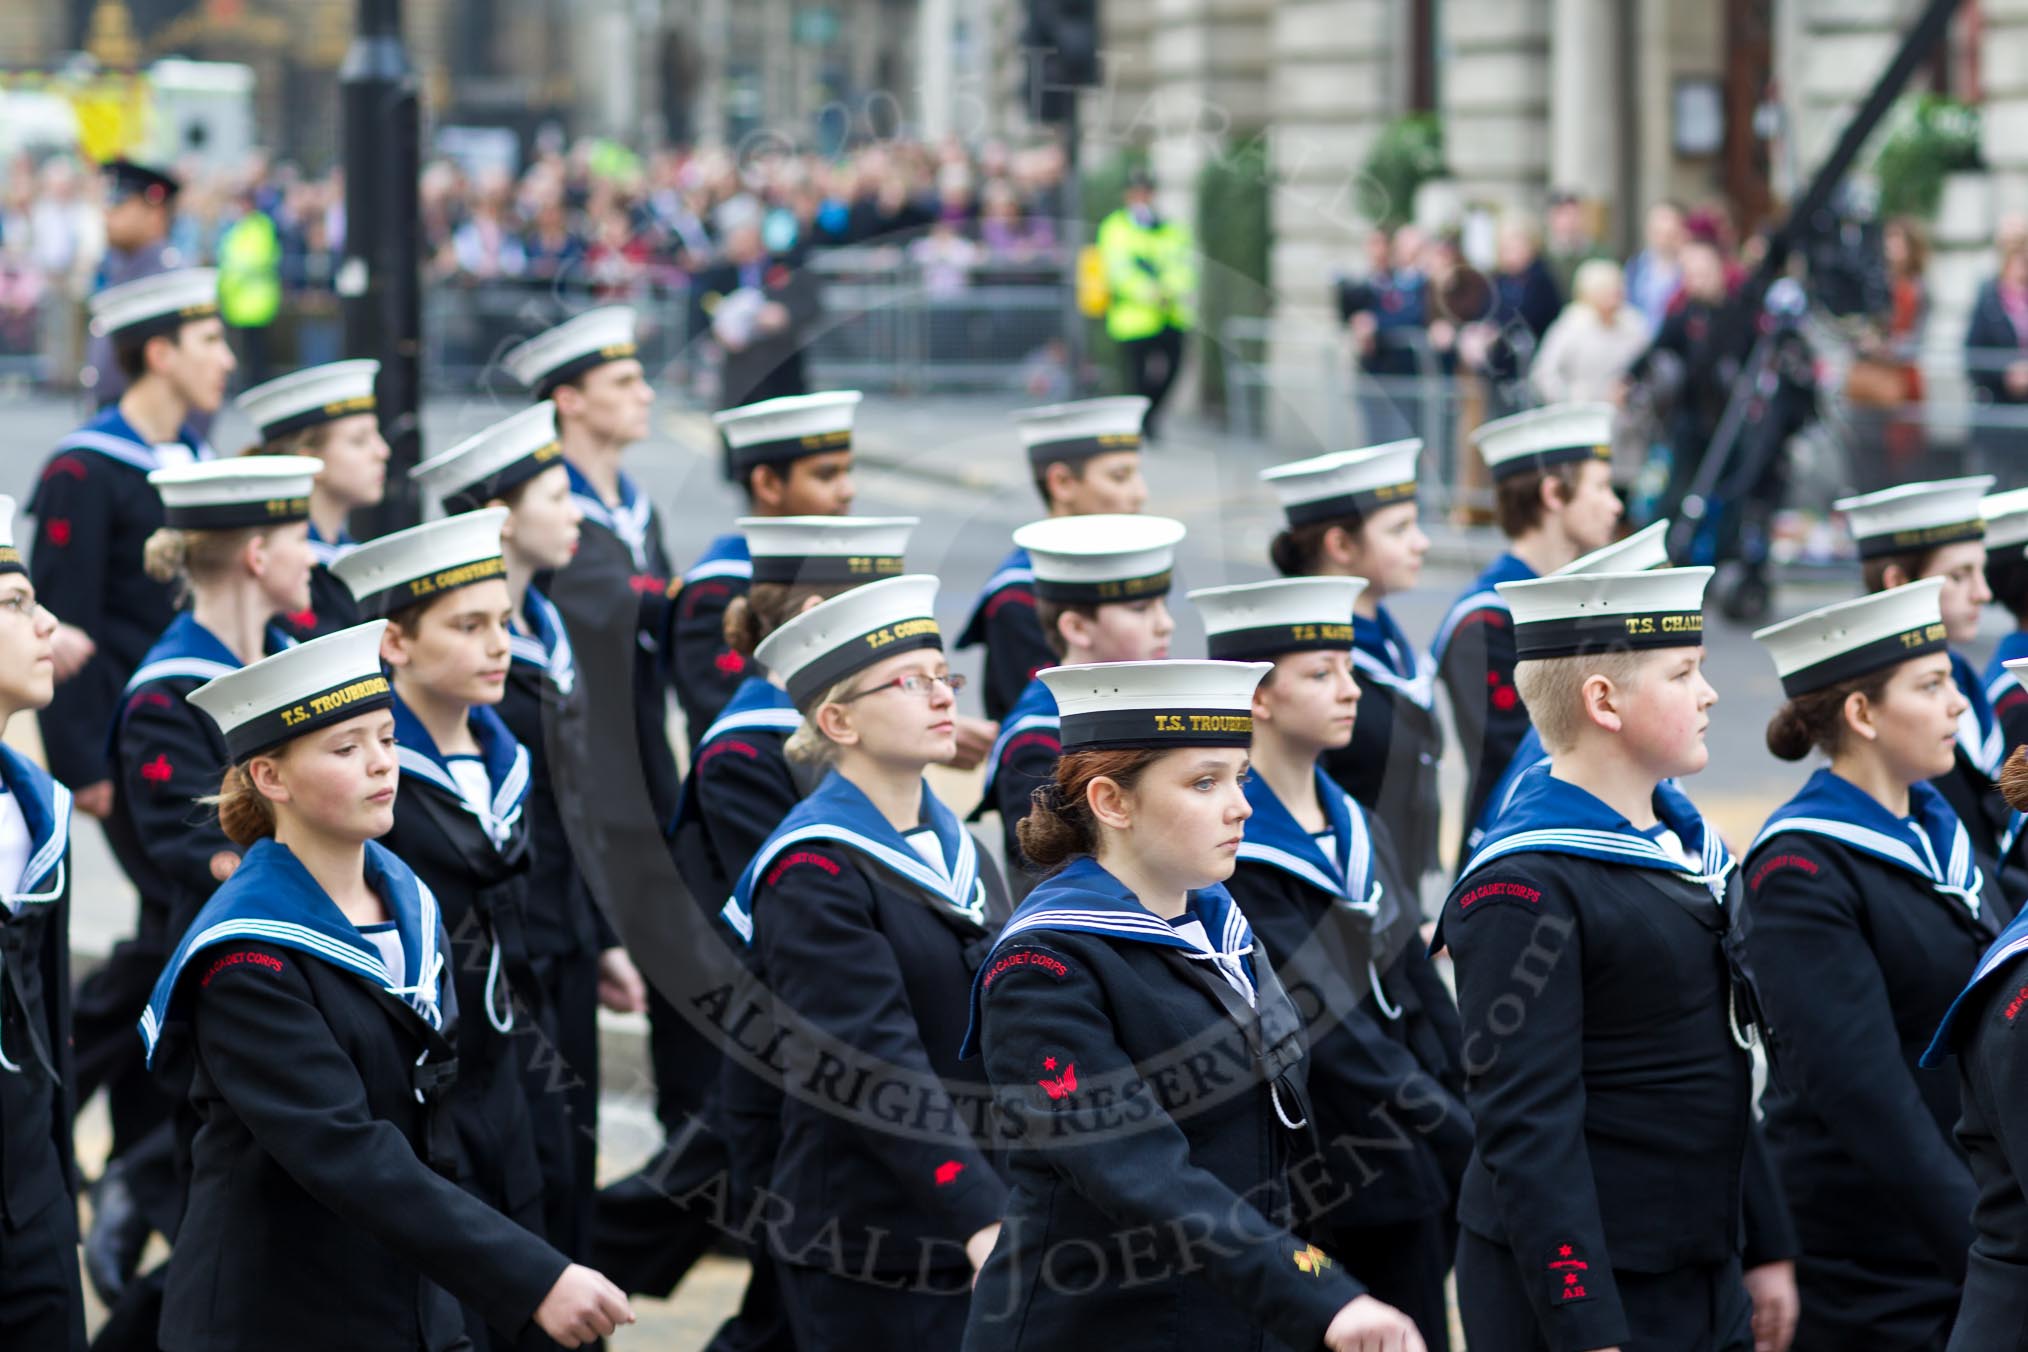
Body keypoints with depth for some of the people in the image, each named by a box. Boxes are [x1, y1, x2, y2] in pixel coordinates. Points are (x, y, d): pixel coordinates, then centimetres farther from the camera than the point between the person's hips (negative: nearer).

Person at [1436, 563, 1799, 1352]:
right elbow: (1527, 1130, -19)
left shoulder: (1688, 841, 11)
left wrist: (1768, 1247, 18)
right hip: (1571, 1287, -8)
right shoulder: (1524, 889, -16)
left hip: (1704, 1280, 8)